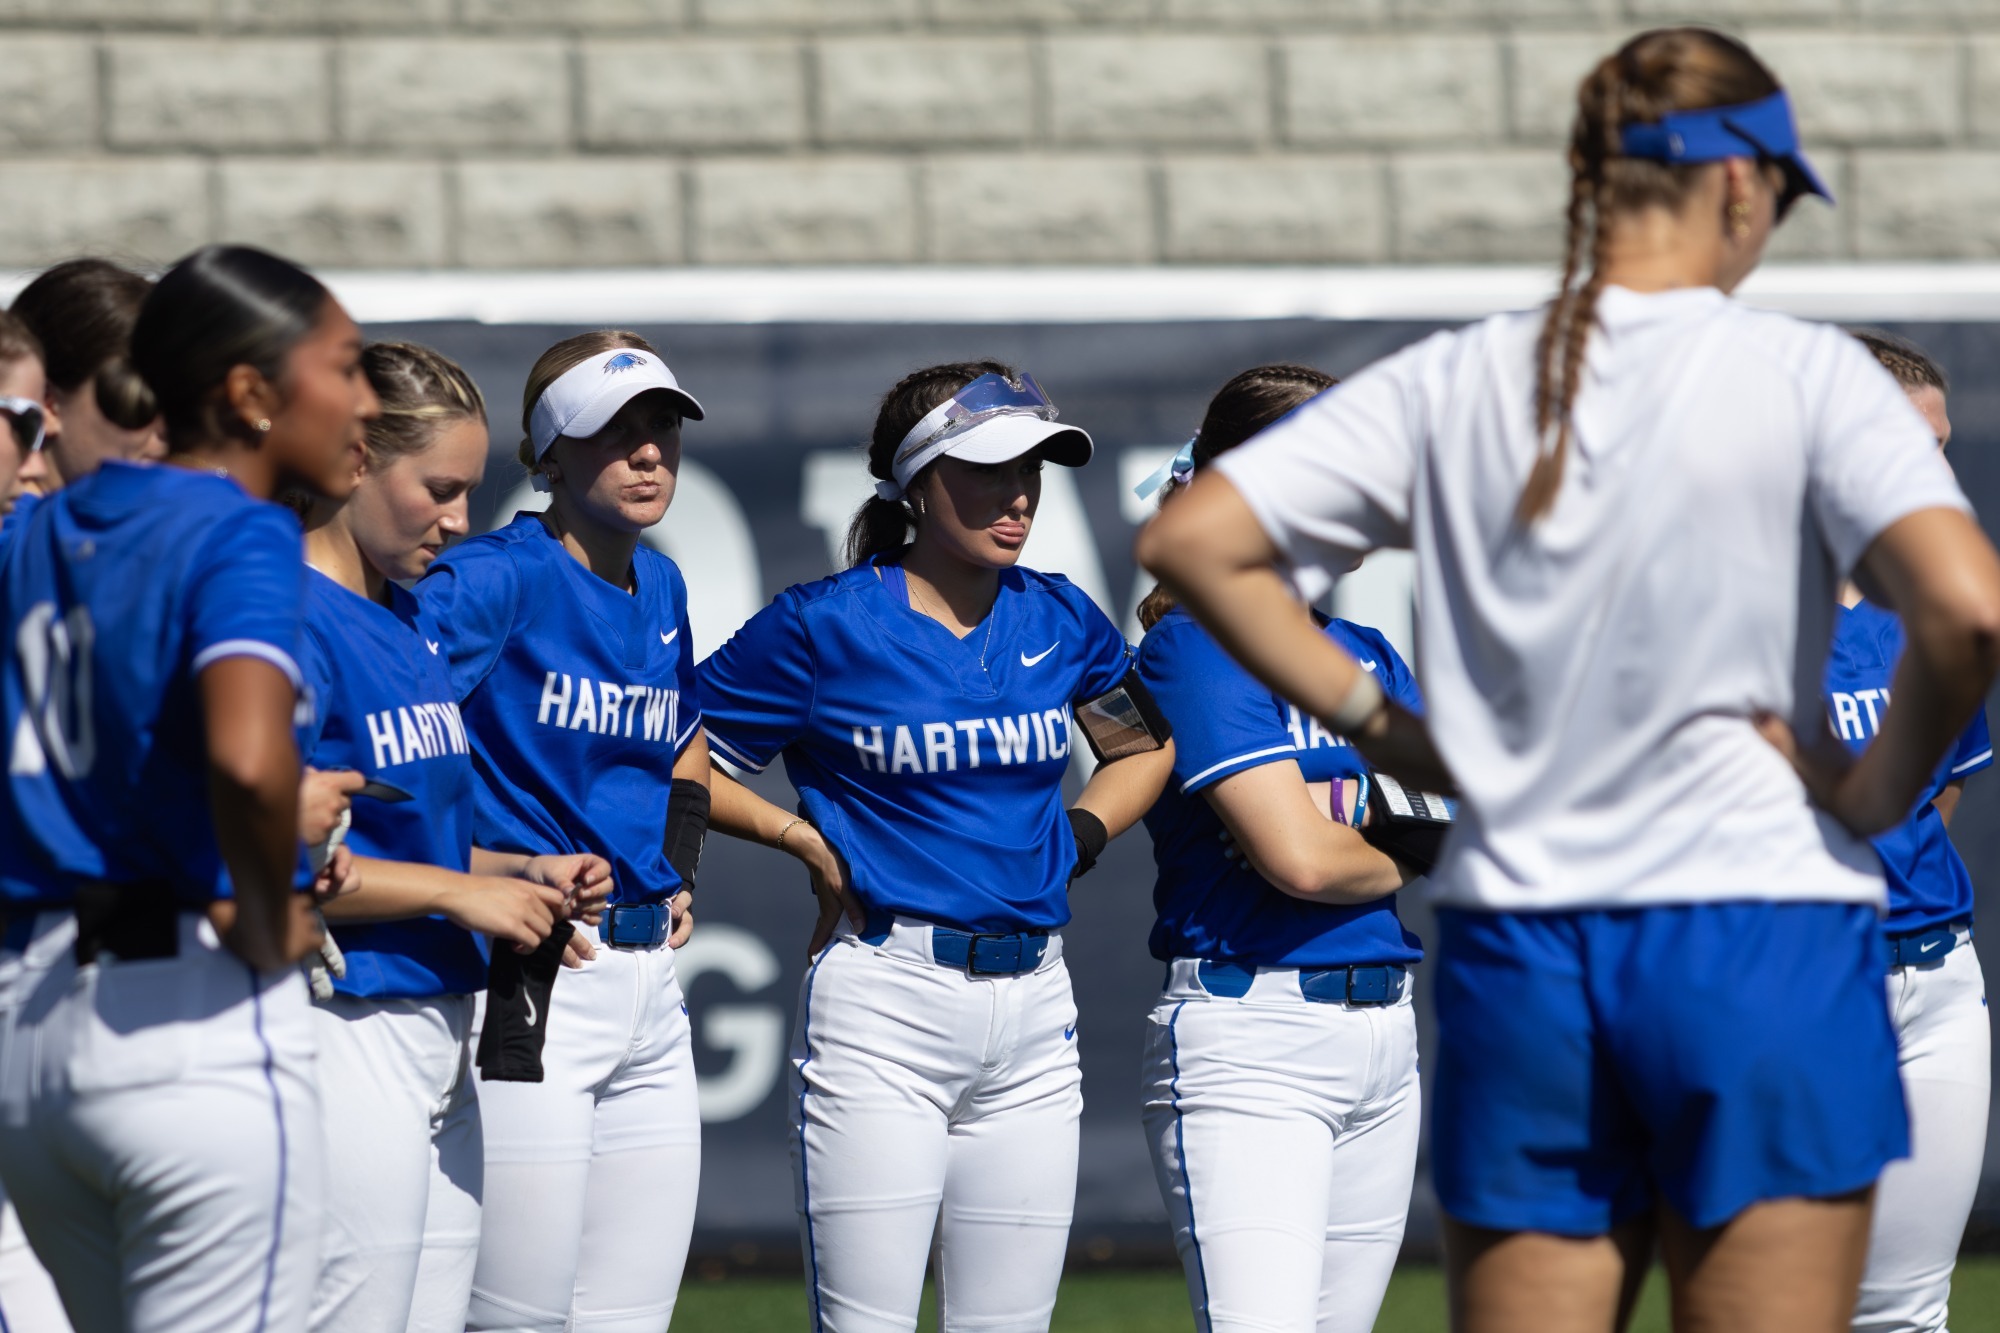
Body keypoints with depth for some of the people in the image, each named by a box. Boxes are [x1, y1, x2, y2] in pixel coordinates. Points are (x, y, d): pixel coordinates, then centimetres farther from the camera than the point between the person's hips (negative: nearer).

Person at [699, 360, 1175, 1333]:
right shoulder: (827, 624, -5)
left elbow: (1150, 742, 27)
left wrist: (1081, 835, 11)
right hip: (884, 1001, -5)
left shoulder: (1060, 622, 9)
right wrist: (806, 841, -3)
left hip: (1032, 1005, 5)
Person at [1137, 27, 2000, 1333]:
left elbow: (1191, 541, 2)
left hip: (1515, 946, 4)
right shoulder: (1806, 376, -6)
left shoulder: (1452, 383, 5)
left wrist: (1384, 726, 6)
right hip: (1760, 937, -4)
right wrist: (1883, 787, -3)